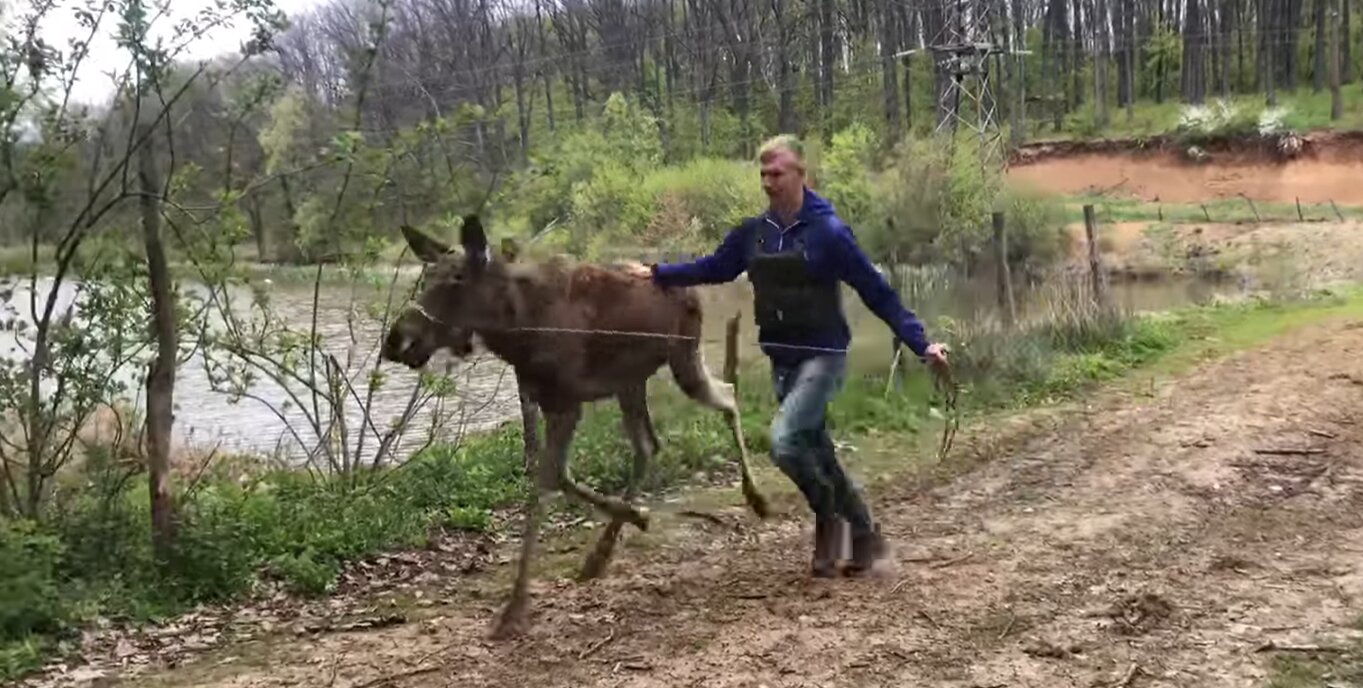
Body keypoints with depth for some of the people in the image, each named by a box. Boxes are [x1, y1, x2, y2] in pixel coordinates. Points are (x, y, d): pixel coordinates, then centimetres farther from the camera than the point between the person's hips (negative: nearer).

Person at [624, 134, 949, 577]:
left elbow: (877, 292, -13)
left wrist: (920, 343, -19)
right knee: (816, 454, 12)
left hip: (822, 357, -6)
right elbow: (713, 268, 19)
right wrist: (658, 273, 18)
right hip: (782, 361, 6)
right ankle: (865, 534, 29)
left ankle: (827, 519, 5)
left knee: (784, 441, -21)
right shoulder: (754, 232, 3)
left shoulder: (827, 231, -13)